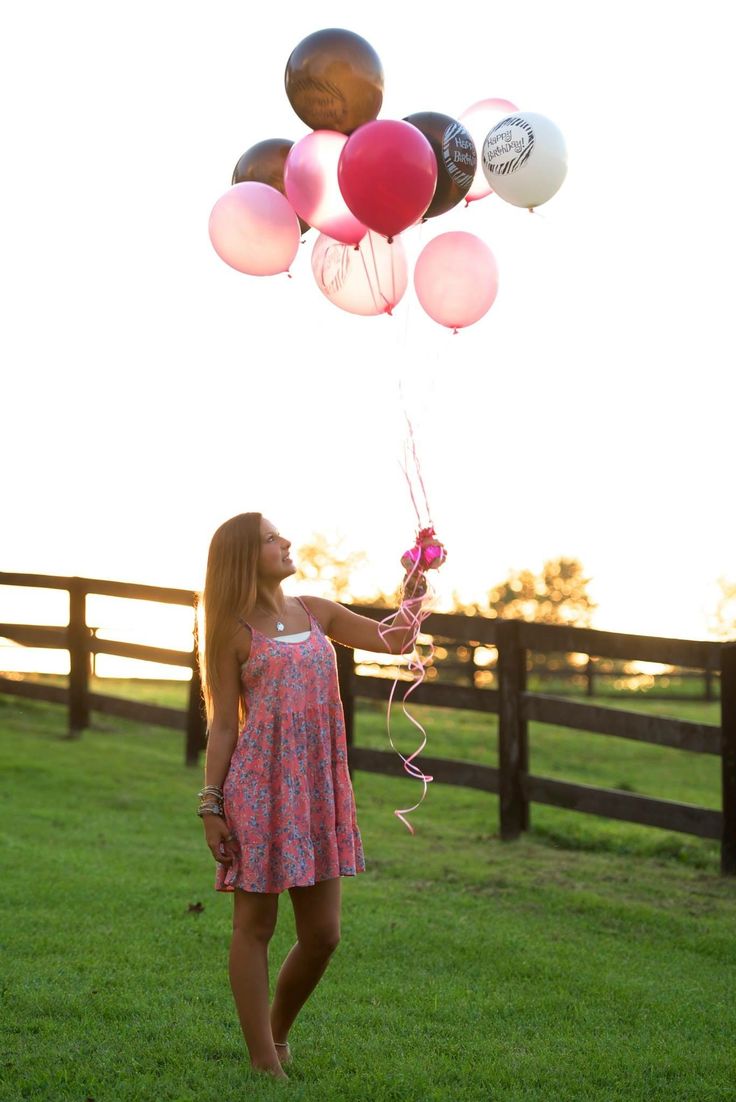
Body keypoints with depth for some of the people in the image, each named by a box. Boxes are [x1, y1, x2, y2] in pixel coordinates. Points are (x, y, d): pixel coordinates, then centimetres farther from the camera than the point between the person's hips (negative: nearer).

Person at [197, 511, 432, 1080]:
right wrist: (211, 805, -5)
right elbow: (223, 724, -2)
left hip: (319, 788, 5)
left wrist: (414, 590, 3)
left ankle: (278, 1033, 30)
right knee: (255, 928, 3)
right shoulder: (236, 632, -2)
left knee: (323, 934, 8)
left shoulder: (316, 612, 12)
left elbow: (392, 640, 17)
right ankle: (265, 1063, 10)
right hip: (259, 788, -5)